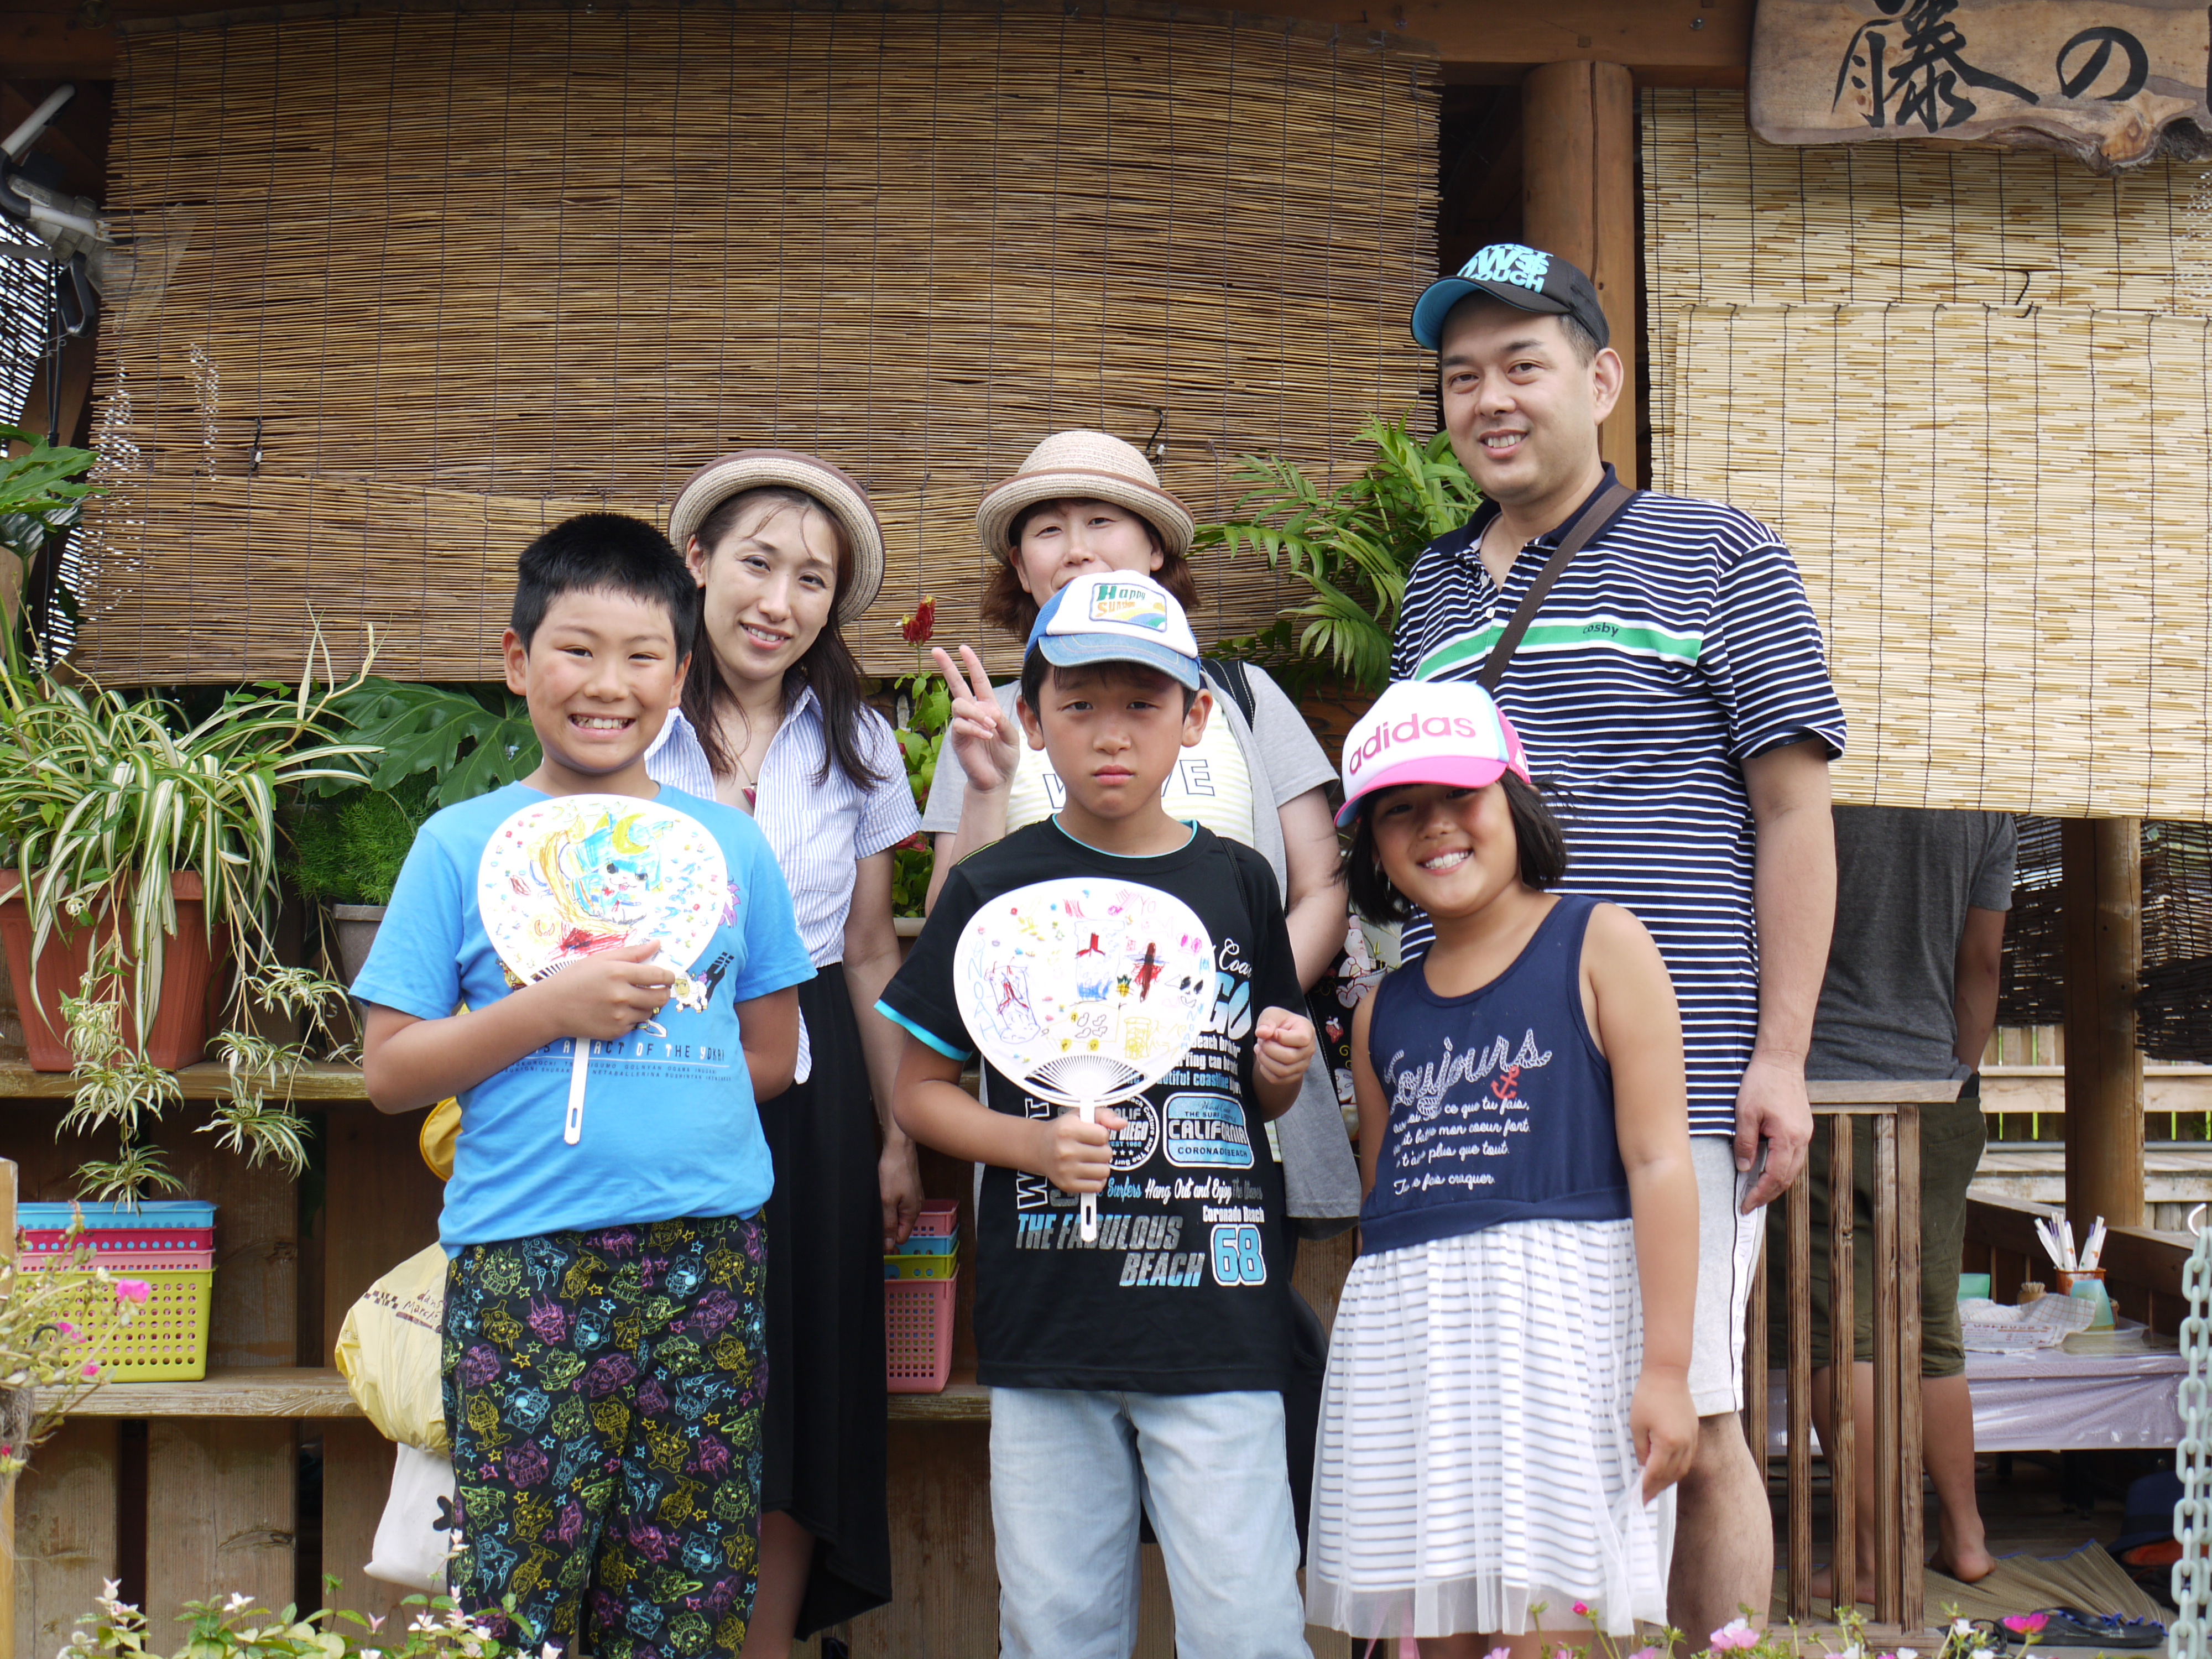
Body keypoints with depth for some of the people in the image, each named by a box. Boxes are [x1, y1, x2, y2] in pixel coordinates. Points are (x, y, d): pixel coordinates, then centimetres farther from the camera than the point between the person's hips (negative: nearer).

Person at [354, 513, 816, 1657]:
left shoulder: (729, 843, 12)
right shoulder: (462, 845, 6)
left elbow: (772, 1055, 15)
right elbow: (388, 1071, 2)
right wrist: (550, 1011, -11)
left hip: (707, 1251, 2)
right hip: (524, 1259, -2)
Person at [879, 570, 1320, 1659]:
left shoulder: (1236, 883, 8)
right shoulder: (993, 890, 2)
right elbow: (918, 1089, 6)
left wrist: (1283, 1069, -3)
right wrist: (1030, 1143, -11)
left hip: (1217, 1320, 0)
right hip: (1045, 1319, 0)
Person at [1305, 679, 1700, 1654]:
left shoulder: (1600, 945, 2)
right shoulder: (1383, 1014, 17)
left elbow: (1659, 1162, -4)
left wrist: (1665, 1365, -10)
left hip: (1556, 1313, -5)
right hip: (1403, 1335, 5)